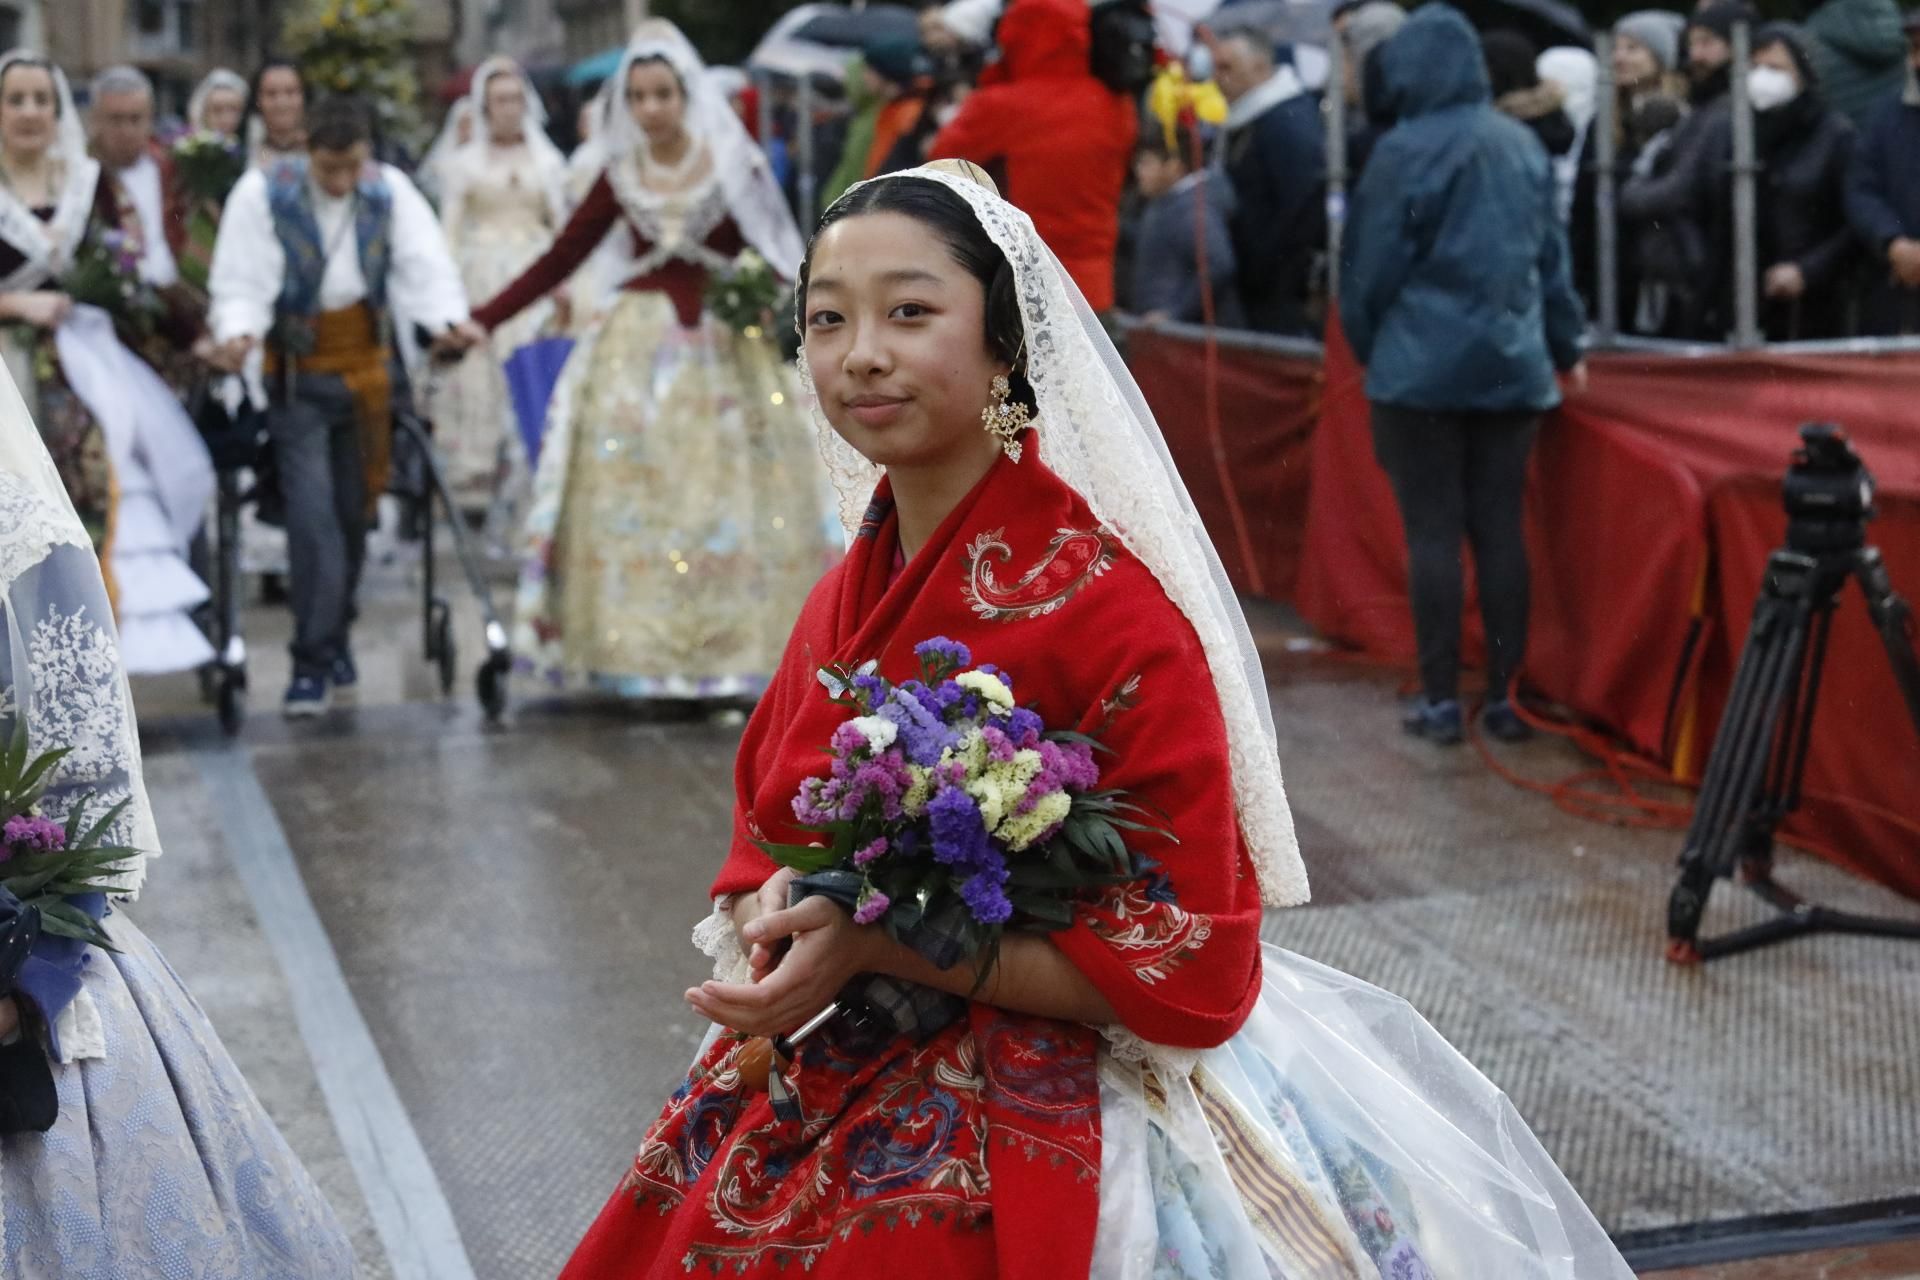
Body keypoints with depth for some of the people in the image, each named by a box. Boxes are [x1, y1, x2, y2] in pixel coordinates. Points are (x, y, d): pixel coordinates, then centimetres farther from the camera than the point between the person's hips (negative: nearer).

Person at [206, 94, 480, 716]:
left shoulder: (391, 191, -4)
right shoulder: (263, 193, -13)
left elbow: (425, 267, -15)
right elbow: (242, 283, -16)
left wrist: (450, 319, -36)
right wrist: (238, 332, -38)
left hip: (364, 368, 3)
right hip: (295, 376, -3)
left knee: (353, 510, 11)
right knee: (312, 513, -13)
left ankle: (334, 639, 30)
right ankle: (314, 659, -6)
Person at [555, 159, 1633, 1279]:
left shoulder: (1108, 607, -19)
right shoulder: (847, 599, 2)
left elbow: (1194, 970, -19)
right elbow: (766, 840, 14)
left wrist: (878, 942, -23)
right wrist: (766, 911, -11)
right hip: (821, 1124, 6)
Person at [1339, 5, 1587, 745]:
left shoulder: (1405, 151, -9)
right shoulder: (1523, 145, 7)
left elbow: (1373, 266, -5)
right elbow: (1552, 253, 14)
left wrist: (1365, 346, 12)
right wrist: (1565, 346, 25)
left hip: (1422, 365, -4)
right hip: (1510, 363, 5)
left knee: (1433, 532, 0)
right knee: (1500, 529, 7)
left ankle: (1441, 699, 2)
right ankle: (1504, 697, 9)